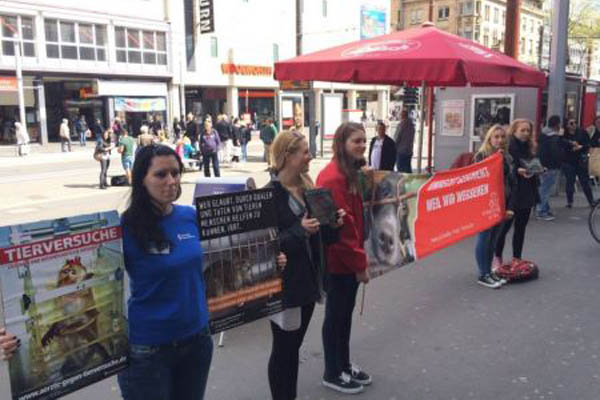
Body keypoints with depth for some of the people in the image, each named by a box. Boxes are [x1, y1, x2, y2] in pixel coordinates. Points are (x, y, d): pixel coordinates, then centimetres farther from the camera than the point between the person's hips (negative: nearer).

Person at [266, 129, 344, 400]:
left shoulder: (307, 187, 7)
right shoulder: (271, 194, -16)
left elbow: (319, 235, 14)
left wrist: (333, 224, -5)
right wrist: (299, 231, -28)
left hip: (308, 280, 7)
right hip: (284, 284, -7)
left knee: (294, 346, 19)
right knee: (283, 349, 8)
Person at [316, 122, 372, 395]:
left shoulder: (353, 172, 10)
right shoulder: (333, 178, -22)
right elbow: (340, 226, -23)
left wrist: (359, 257, 15)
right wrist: (359, 263, -17)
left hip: (348, 258, 9)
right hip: (337, 260, -9)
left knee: (345, 312, 19)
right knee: (336, 315, 6)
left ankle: (344, 365, 36)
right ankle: (332, 374, 23)